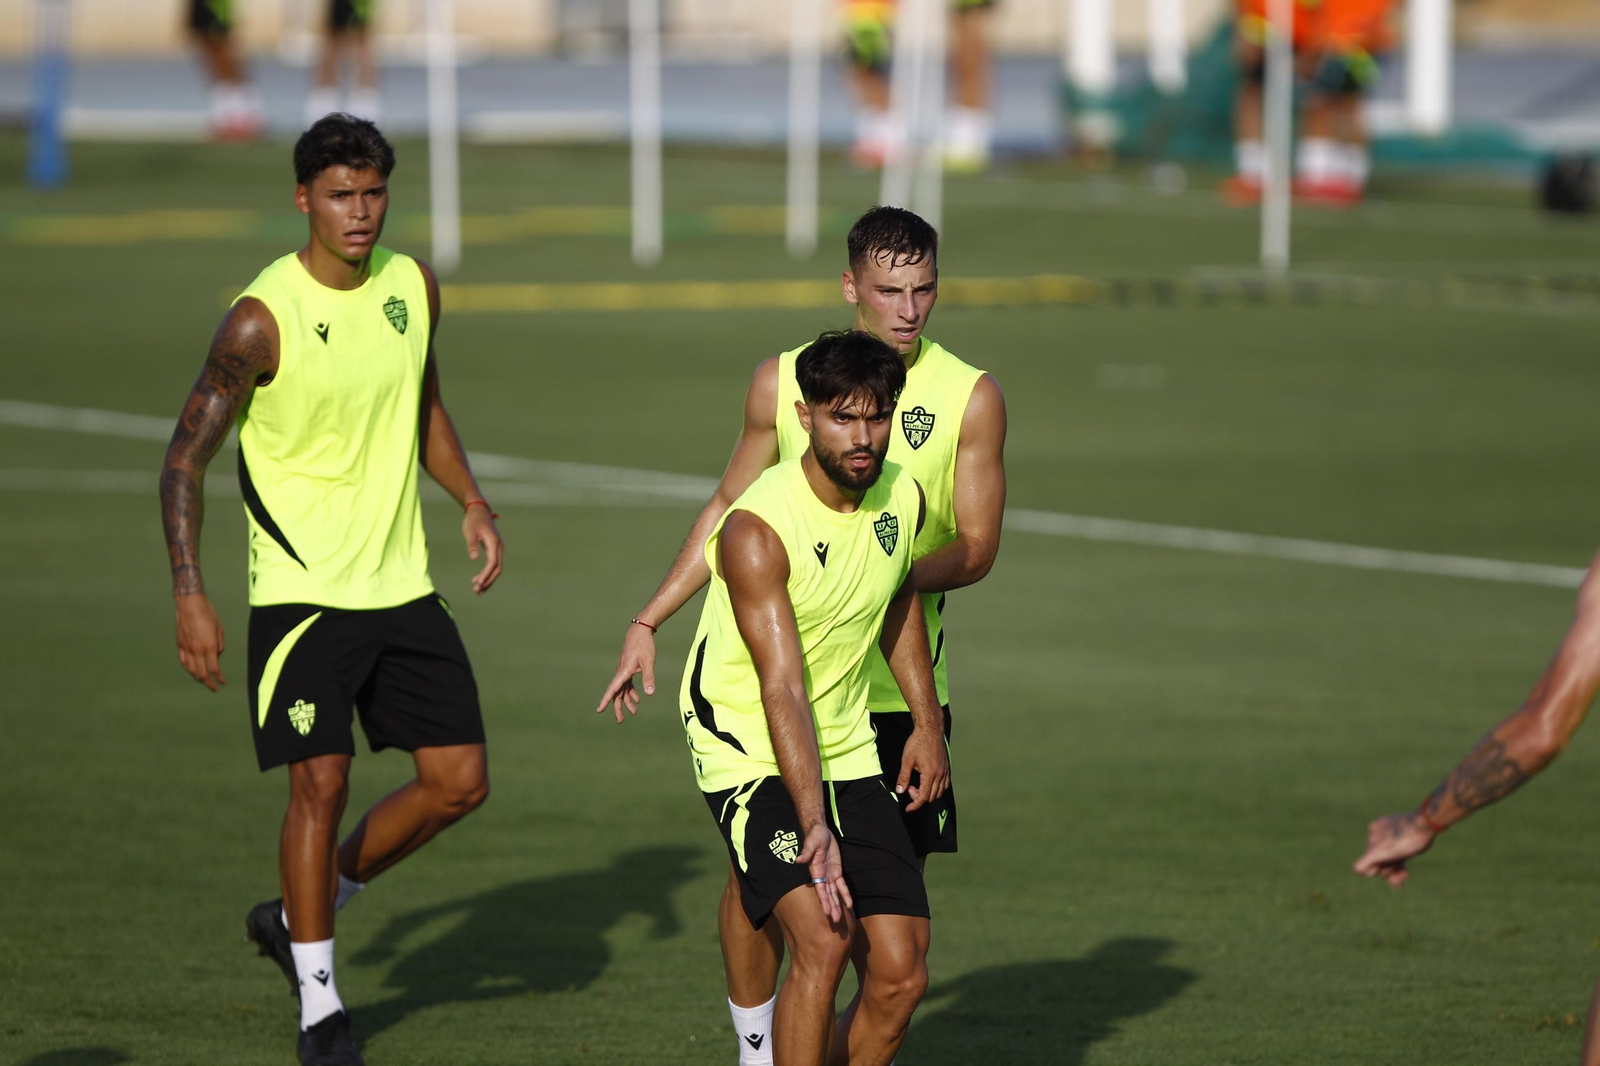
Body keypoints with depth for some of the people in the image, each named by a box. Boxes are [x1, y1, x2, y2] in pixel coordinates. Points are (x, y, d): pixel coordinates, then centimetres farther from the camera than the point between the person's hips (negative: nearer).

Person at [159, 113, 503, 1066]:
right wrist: (190, 594, -19)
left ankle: (301, 917, 22)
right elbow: (186, 458, -11)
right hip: (302, 589, -6)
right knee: (323, 782, -10)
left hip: (403, 586, 6)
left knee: (461, 781, 4)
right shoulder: (263, 319, -14)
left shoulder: (412, 286, 4)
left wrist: (471, 500, 6)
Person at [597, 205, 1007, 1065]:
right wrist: (648, 623, 11)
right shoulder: (783, 381, 1)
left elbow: (977, 547, -3)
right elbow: (729, 509, 13)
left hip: (898, 684, 0)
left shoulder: (970, 397, -2)